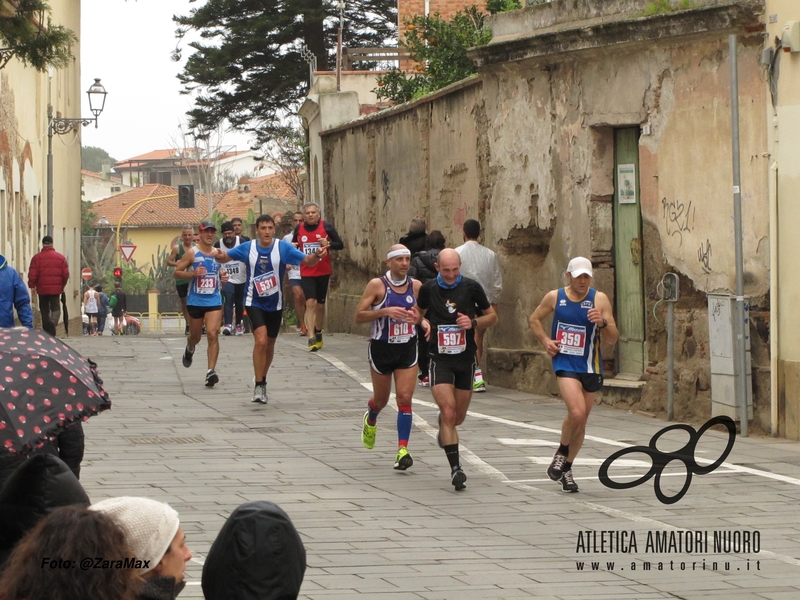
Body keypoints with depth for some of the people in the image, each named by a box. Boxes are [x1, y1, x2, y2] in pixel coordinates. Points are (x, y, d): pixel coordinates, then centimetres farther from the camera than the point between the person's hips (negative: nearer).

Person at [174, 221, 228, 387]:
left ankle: (211, 371, -18)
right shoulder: (192, 253, -5)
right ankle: (189, 349, 51)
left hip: (214, 301, 1)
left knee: (213, 334, -15)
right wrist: (193, 273, -21)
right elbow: (177, 273, -4)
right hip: (195, 301, -1)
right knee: (195, 336, 14)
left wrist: (223, 277, 2)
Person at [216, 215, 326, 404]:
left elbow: (306, 260, -13)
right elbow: (226, 256, 3)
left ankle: (262, 382, 36)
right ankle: (259, 386, -13)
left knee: (269, 345, 15)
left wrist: (316, 255, -35)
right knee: (261, 340, -20)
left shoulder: (283, 248, -8)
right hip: (255, 302, -2)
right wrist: (221, 256, -21)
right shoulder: (247, 248, -5)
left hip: (275, 304, 2)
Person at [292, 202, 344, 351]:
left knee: (320, 304, 11)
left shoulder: (326, 227, -4)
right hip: (306, 273, 0)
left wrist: (329, 244, -20)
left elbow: (340, 244, -1)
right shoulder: (299, 229, 3)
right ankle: (311, 338, -18)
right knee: (310, 302, -14)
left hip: (323, 272, 0)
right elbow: (294, 245, 19)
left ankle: (318, 333, 33)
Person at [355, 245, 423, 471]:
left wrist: (418, 318, -9)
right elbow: (359, 316, -11)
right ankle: (370, 421, 50)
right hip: (381, 349, -2)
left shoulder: (417, 286, 0)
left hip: (407, 350, 2)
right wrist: (384, 311, -25)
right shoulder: (377, 285, -10)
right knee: (381, 399, 13)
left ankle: (402, 450, -10)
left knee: (404, 398, -11)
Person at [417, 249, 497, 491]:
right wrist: (423, 322, -4)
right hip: (440, 359, -1)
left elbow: (492, 316, 7)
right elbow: (418, 312, 18)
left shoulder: (471, 287, -3)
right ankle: (455, 467, -17)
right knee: (448, 412, -16)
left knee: (458, 416, 11)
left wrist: (474, 322, -12)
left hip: (466, 358, 1)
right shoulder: (429, 289, -1)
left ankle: (443, 428, 49)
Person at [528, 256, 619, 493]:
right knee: (576, 413, -23)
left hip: (591, 367, 2)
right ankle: (561, 452, 5)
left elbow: (613, 339, -6)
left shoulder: (599, 299, -4)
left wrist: (603, 323, -26)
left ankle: (566, 468, 29)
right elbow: (534, 319, 16)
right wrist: (545, 340, 0)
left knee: (581, 421, 11)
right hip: (565, 364, -2)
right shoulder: (554, 297, -1)